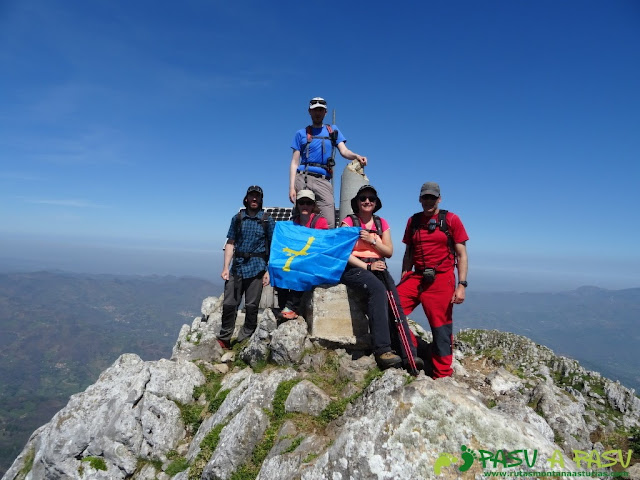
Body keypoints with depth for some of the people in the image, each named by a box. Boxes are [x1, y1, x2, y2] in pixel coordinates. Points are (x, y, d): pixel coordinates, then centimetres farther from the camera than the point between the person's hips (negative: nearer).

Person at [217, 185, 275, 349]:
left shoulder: (268, 220, 3)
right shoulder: (237, 218, 9)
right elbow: (230, 243, 8)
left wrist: (269, 271, -5)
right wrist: (226, 267, 0)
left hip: (256, 269, -2)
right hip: (237, 267, 2)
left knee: (251, 306, 4)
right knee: (229, 304, 3)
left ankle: (245, 340, 17)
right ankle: (224, 339, 17)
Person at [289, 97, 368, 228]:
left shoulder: (333, 130, 21)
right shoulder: (301, 133, 16)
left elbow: (344, 151, 9)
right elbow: (295, 162, 11)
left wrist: (356, 156, -15)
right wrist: (292, 187, -1)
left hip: (323, 180, 1)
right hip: (303, 178, 0)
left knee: (330, 223, -13)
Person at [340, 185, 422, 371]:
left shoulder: (382, 223, 17)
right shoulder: (349, 221, 4)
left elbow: (389, 252, 13)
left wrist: (372, 240, -4)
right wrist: (366, 266, -15)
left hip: (378, 268, 5)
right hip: (355, 268, -5)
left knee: (395, 301, -20)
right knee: (377, 288, -35)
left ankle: (408, 353, -21)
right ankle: (382, 350, -37)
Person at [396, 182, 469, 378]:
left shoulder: (451, 220, 0)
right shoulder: (413, 221, 12)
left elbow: (461, 255, -1)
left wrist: (461, 285, -10)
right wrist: (403, 281, 10)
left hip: (441, 279, -4)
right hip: (416, 277, 4)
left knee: (441, 330, 0)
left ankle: (443, 376, 15)